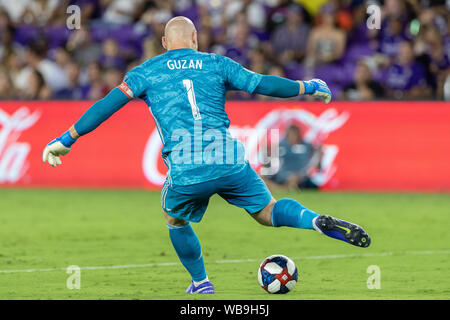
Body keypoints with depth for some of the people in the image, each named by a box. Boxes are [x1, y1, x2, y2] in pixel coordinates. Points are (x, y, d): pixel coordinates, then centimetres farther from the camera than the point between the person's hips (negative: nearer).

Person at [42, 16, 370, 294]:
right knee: (268, 212, 15)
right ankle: (319, 221, -13)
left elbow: (109, 104, 4)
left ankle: (201, 283, 32)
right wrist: (308, 87, 28)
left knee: (176, 220, 29)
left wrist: (66, 139, 6)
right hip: (230, 161, 1)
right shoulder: (217, 64, 15)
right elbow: (262, 83, 14)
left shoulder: (146, 72, 12)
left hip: (185, 169, -1)